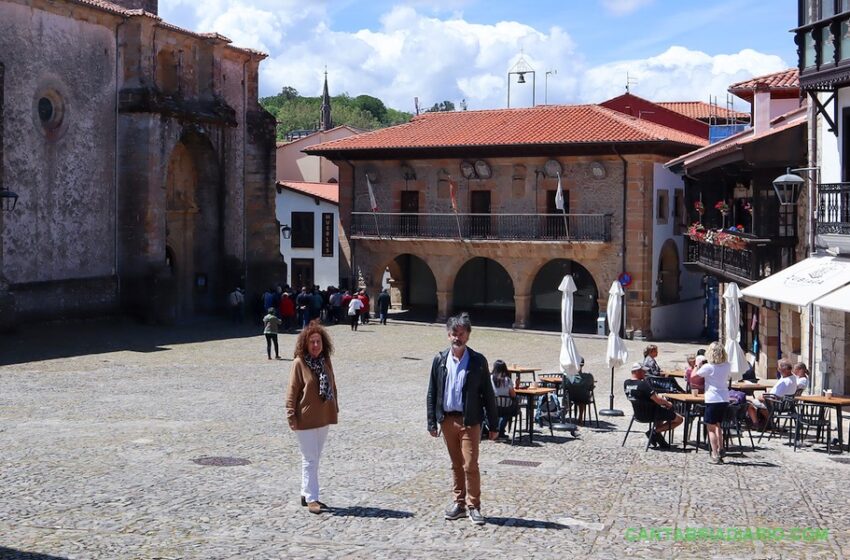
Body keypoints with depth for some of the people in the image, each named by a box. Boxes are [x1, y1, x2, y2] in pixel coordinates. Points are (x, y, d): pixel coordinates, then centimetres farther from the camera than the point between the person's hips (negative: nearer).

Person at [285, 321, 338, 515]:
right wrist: (291, 416, -14)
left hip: (323, 418, 6)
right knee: (310, 459, -3)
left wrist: (335, 408, 10)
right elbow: (292, 391, -12)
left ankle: (306, 494, 26)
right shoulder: (299, 363, -13)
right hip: (305, 419, -6)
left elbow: (332, 386, 13)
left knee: (314, 458, 15)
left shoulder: (325, 361, 5)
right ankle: (311, 499, 2)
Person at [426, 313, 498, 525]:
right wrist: (432, 422, 2)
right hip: (447, 419, 3)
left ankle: (473, 506, 5)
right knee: (456, 464, 12)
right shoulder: (440, 360, 4)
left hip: (470, 420, -3)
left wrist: (493, 425, -2)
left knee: (470, 465, -5)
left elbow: (488, 394, -1)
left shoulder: (478, 361, -3)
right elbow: (432, 392, 7)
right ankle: (459, 502, 22)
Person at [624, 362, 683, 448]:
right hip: (651, 413, -8)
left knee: (662, 409, 37)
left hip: (638, 413, 8)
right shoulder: (643, 384, -27)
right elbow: (658, 400, -24)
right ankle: (656, 432, 0)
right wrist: (667, 403, -4)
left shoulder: (626, 383, -3)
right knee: (680, 419, 5)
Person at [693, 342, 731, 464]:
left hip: (712, 400, -6)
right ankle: (720, 449, 21)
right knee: (718, 425, 23)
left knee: (711, 427, 0)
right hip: (725, 400, 6)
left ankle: (715, 455, -6)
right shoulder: (727, 366, 4)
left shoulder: (708, 367, -12)